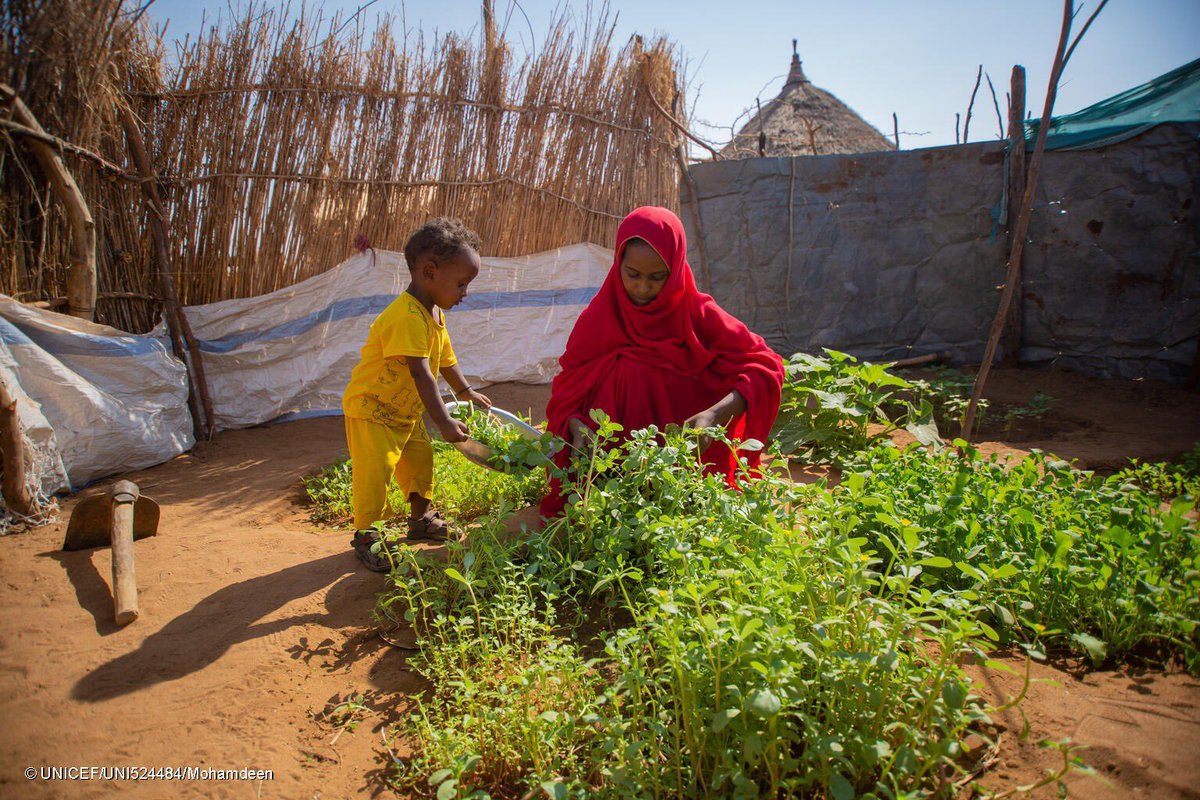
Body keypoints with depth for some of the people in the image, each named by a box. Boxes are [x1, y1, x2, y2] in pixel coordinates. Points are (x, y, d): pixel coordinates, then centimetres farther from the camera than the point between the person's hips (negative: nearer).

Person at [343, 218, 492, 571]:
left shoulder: (435, 314, 3)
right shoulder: (407, 317, -31)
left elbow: (445, 359, 17)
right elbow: (421, 374, -34)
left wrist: (466, 392, 20)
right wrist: (444, 422, -35)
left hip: (405, 412, 10)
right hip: (371, 409, -10)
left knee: (421, 458, 17)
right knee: (375, 469, -10)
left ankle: (421, 519, 35)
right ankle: (365, 535, 8)